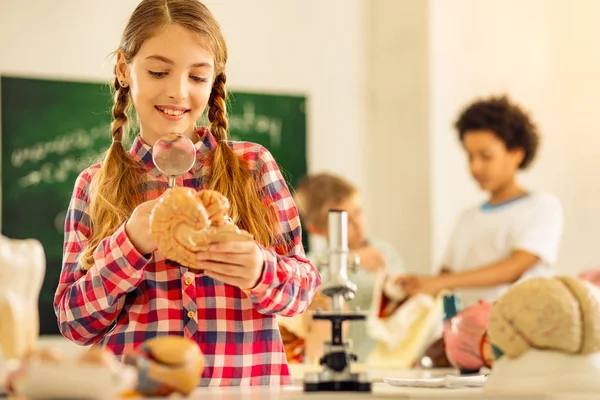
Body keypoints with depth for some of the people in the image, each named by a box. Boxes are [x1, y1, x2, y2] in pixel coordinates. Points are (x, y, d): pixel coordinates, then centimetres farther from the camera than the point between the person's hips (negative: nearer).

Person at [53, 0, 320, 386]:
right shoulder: (95, 186, 2)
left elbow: (306, 285, 1)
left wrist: (262, 274, -20)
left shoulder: (254, 165, 0)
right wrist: (130, 246, -15)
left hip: (248, 379, 0)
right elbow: (74, 322, 0)